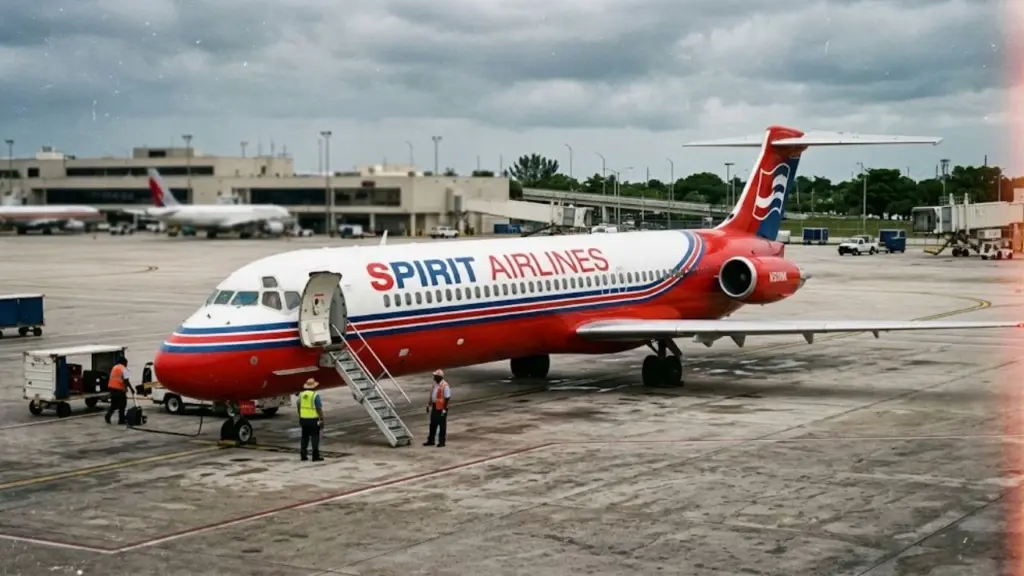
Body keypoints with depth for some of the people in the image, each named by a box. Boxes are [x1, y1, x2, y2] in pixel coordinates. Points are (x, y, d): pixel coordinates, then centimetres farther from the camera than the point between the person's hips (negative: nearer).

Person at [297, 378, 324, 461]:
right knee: (315, 437, 1)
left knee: (304, 437, 15)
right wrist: (322, 420, -10)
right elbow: (319, 408, -15)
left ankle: (303, 455, 15)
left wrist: (299, 418, 24)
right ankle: (315, 456, -1)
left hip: (303, 419, 5)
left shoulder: (301, 394, 5)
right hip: (313, 419, -5)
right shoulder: (315, 395, -13)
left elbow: (299, 407, 14)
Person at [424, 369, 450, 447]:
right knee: (433, 424, 14)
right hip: (434, 407, 8)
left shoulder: (444, 386, -17)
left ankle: (441, 442, 9)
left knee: (442, 425, 2)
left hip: (441, 408, -8)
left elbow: (447, 398, -18)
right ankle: (430, 440, 23)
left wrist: (444, 409, -19)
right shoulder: (435, 384, 9)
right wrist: (429, 405, 17)